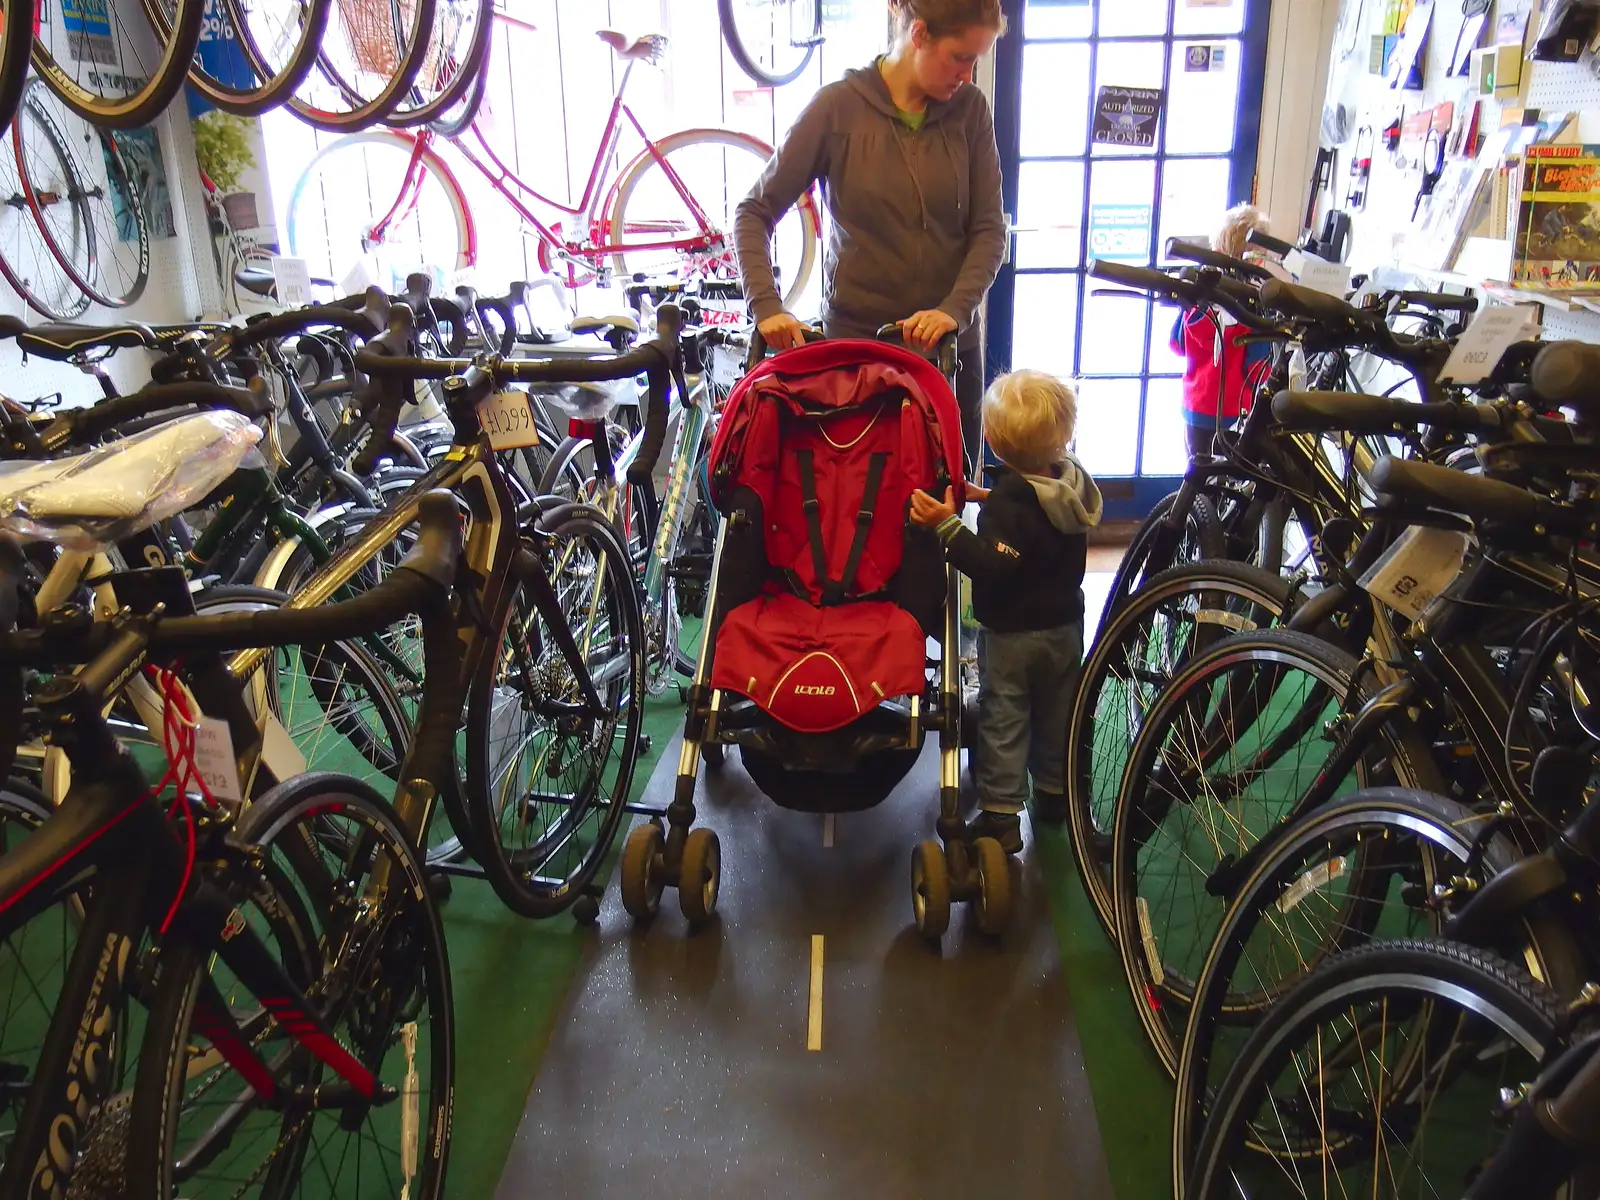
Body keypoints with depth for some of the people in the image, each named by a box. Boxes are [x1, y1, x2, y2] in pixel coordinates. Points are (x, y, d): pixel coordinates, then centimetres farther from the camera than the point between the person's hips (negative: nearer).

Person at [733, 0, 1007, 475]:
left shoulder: (970, 110, 2)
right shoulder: (839, 107, -5)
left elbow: (989, 229, 2)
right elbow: (756, 212, -3)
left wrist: (955, 308, -16)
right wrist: (765, 304, -17)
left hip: (950, 343, 3)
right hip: (854, 341, -2)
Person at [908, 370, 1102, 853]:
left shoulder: (1009, 504, -26)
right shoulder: (1073, 481, -3)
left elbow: (995, 566, -34)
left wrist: (948, 526, -38)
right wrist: (989, 497, 7)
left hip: (1011, 632, -7)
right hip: (1064, 626, 7)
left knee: (1003, 719, 3)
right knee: (1056, 715, 21)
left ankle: (1000, 815, 6)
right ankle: (1054, 794, 37)